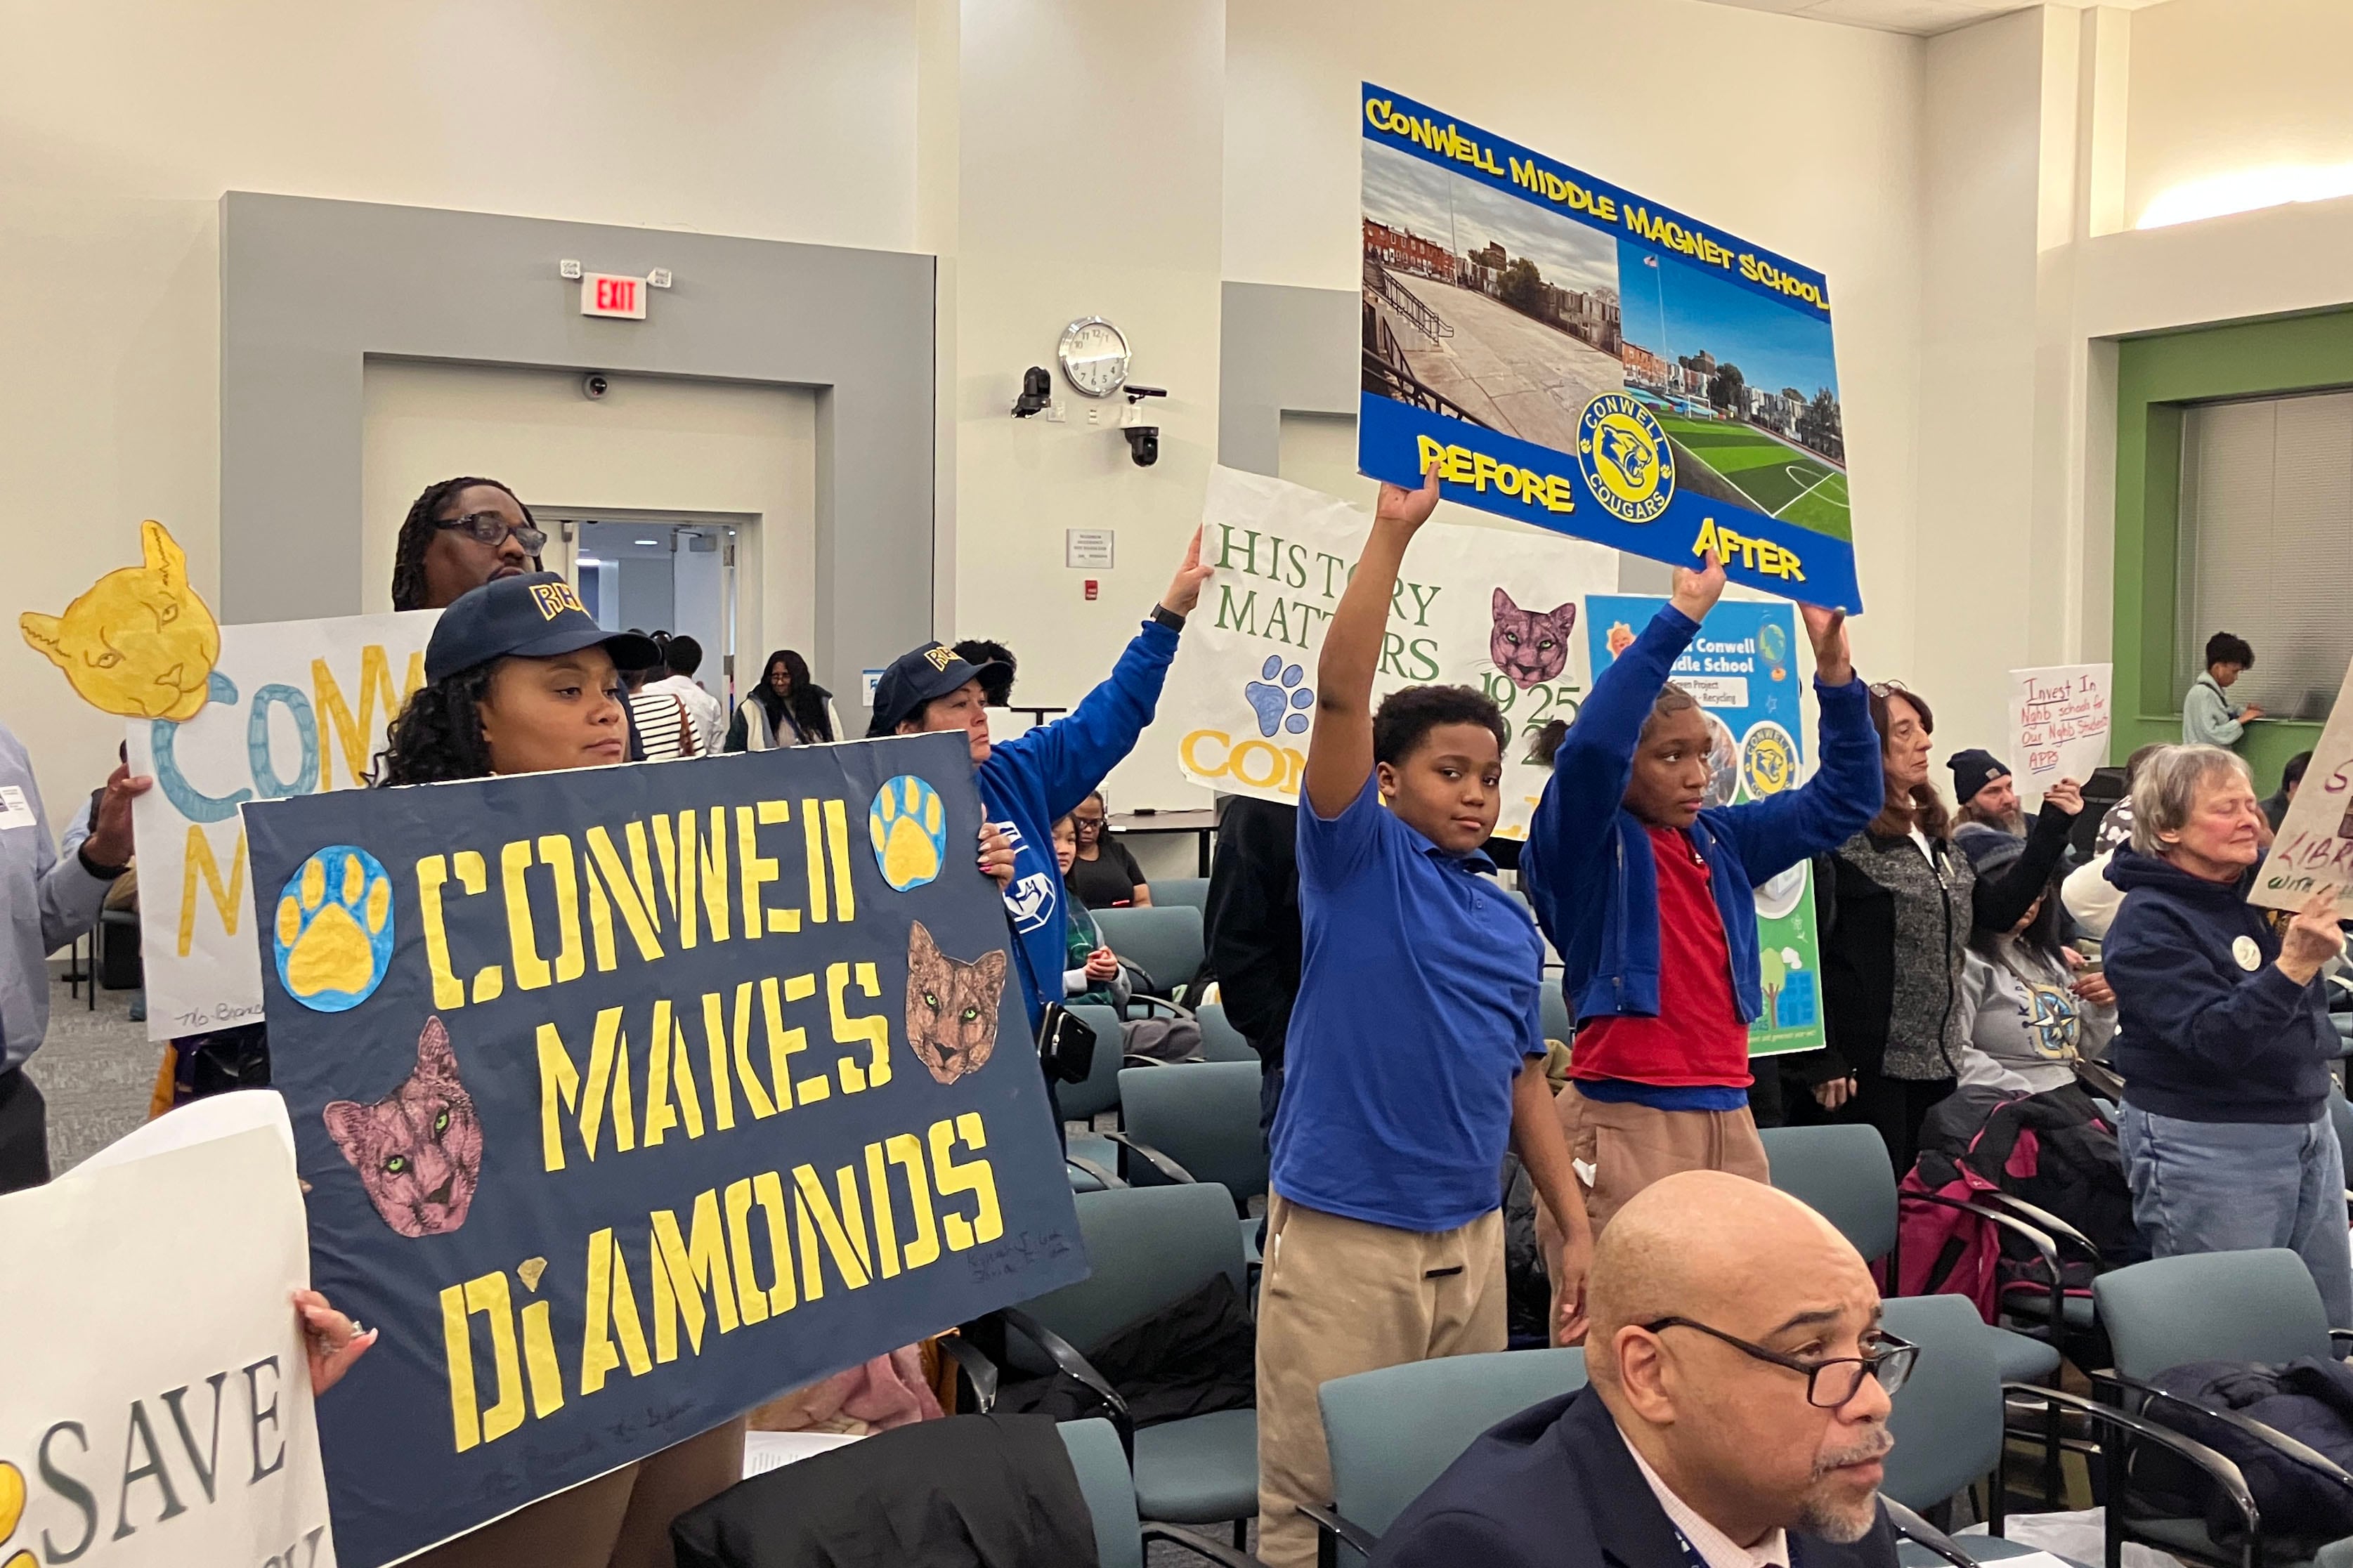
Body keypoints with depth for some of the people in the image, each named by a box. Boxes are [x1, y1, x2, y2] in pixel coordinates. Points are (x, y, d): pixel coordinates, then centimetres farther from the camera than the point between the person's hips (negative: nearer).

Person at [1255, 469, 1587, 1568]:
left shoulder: (1512, 922, 12)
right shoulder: (1358, 862, -3)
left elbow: (1522, 1081, 17)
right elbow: (1341, 694, -15)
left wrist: (1577, 1231, 13)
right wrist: (1393, 533, -18)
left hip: (1473, 1236, 6)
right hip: (1339, 1230, -6)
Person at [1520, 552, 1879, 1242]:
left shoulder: (1722, 841, 11)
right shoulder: (1588, 847, -6)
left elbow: (1844, 798, 17)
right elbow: (1590, 746, -25)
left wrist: (1834, 672, 2)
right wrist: (1682, 616, -24)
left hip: (1728, 1119, 6)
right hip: (1626, 1123, -6)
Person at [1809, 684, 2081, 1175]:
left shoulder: (1931, 829, 14)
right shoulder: (1840, 835, -15)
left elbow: (1999, 908, 15)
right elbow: (1810, 950, -19)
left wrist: (2052, 827, 10)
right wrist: (1822, 1059, -22)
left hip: (1938, 1060, 9)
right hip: (1872, 1064, -9)